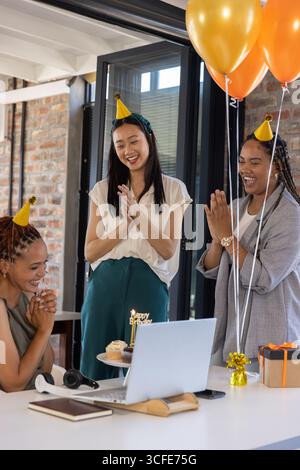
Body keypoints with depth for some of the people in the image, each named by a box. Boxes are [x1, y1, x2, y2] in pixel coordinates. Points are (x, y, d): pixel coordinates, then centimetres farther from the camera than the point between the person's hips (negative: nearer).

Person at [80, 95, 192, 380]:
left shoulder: (173, 189, 4)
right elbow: (89, 252, 4)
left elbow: (169, 251, -1)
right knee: (95, 370, 6)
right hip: (105, 286, 2)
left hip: (148, 287, -2)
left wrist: (141, 215, -13)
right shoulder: (103, 190, 9)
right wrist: (126, 221, -9)